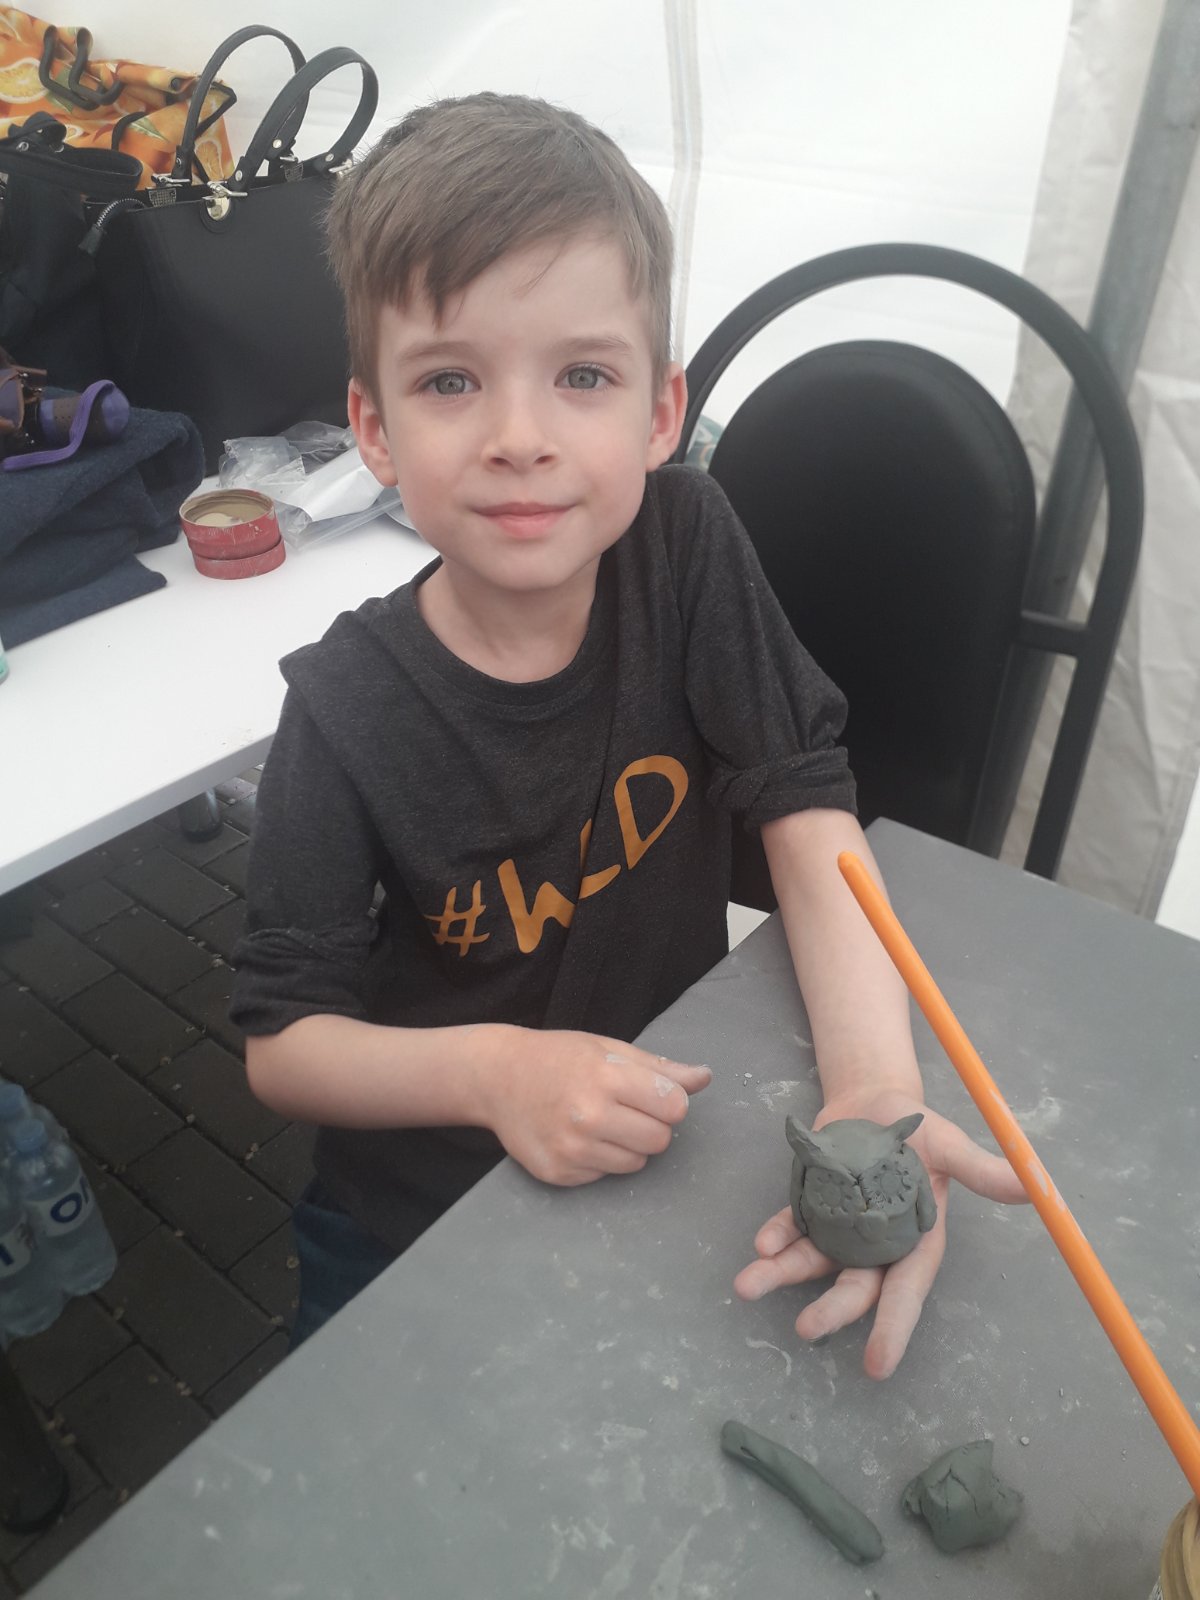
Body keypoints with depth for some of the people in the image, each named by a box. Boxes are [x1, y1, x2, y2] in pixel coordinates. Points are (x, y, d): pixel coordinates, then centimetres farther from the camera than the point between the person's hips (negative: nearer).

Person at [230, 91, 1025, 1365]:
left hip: (668, 1158, 1)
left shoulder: (684, 543, -17)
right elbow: (281, 1041, -15)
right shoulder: (347, 711, -22)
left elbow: (803, 806, -17)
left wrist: (876, 1084, -34)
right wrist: (491, 1069, -35)